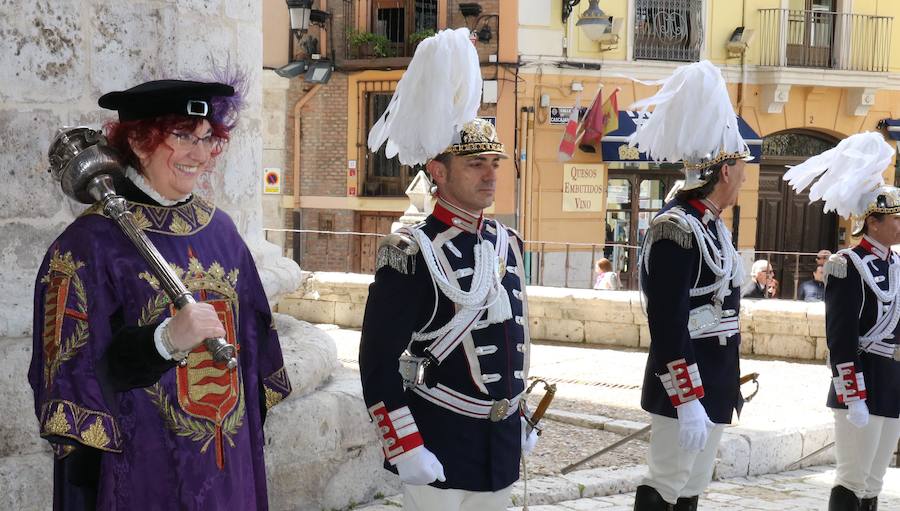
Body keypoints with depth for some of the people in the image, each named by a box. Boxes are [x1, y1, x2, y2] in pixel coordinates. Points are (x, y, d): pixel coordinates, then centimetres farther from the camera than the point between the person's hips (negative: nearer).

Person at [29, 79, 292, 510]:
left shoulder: (219, 229, 6)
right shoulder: (90, 243, -11)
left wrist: (251, 433, 12)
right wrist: (166, 339, -27)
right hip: (141, 472, -5)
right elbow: (76, 373, -15)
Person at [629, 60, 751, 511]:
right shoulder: (676, 230, -18)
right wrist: (687, 402, -25)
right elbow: (666, 326, -23)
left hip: (714, 383, 10)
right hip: (684, 387, -10)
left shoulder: (713, 226, 12)